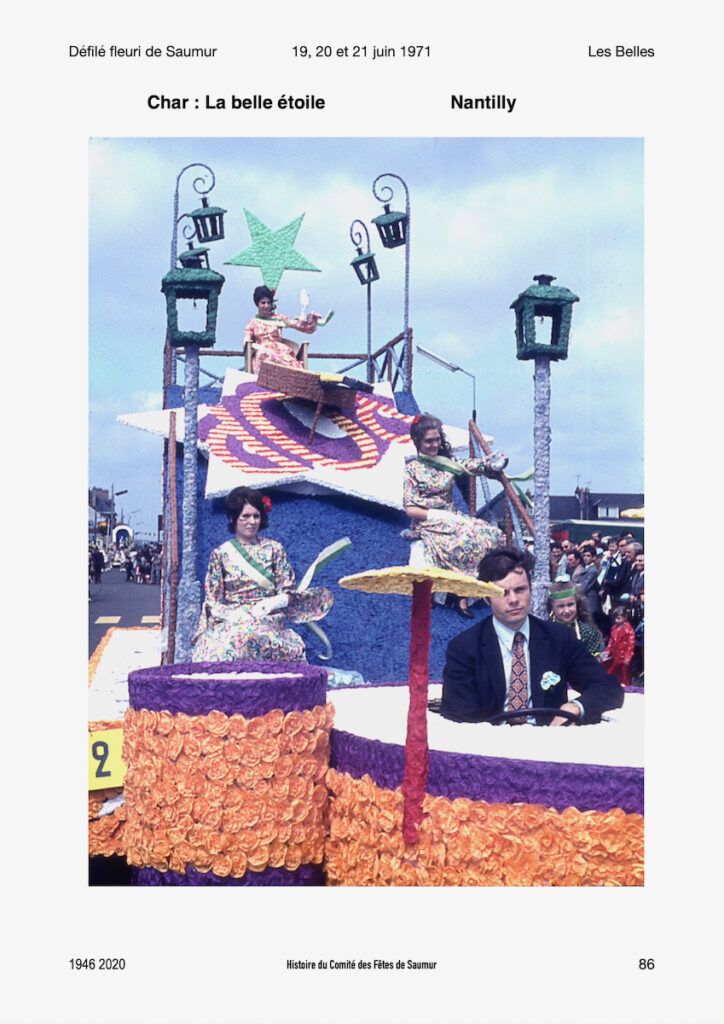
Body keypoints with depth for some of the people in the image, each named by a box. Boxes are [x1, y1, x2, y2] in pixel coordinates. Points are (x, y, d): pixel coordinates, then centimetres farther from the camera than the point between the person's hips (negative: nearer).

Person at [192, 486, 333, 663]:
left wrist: (272, 602, -12)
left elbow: (288, 592, 8)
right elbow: (212, 601, 9)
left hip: (269, 621, 0)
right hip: (231, 622, 0)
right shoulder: (220, 554, 11)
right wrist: (229, 614, -10)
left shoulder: (274, 549, 11)